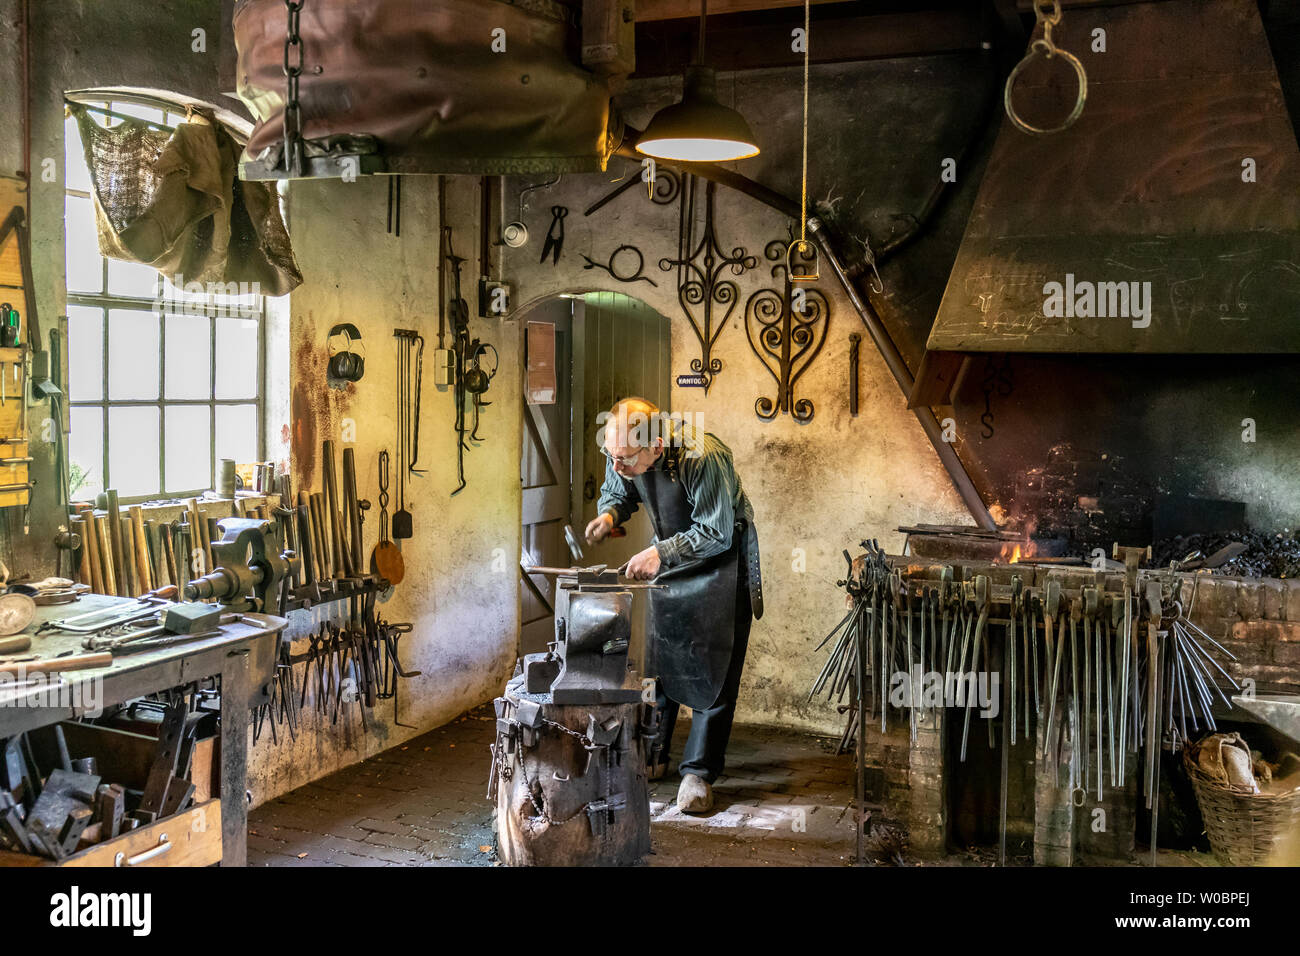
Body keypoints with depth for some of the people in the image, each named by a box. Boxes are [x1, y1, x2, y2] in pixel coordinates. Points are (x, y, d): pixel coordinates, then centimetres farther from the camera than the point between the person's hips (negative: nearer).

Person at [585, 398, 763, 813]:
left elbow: (717, 534, -28)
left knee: (714, 667, -7)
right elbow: (616, 492, 7)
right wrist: (609, 514, -16)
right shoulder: (620, 455, -15)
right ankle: (652, 756, 22)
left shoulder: (703, 457, -35)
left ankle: (699, 771, 1)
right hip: (671, 554, 6)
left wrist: (660, 553, -34)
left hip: (722, 556, -6)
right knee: (656, 658, 9)